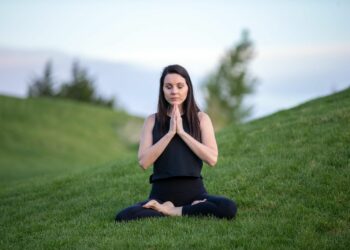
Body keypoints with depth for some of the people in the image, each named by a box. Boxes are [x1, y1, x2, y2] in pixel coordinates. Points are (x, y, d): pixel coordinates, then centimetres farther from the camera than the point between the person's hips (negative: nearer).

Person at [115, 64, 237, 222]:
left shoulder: (201, 118, 6)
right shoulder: (152, 121, 7)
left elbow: (212, 158, -7)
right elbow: (144, 162, -5)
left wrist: (181, 132, -9)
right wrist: (170, 133, -10)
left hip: (194, 192, 0)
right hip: (161, 194, 0)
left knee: (228, 209, -31)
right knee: (123, 217, -28)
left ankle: (171, 211, -12)